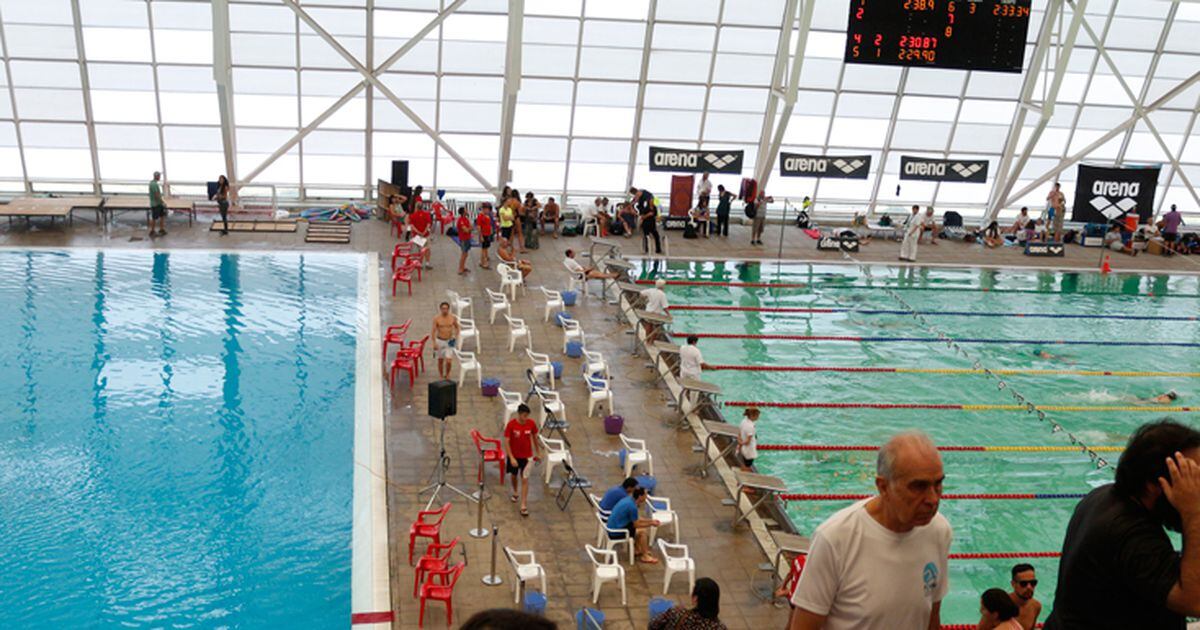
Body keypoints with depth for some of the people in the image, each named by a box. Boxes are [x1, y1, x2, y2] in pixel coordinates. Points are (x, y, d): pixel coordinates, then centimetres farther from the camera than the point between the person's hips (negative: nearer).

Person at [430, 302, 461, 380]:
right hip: (439, 341, 0)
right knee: (440, 360, 12)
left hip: (449, 341, 0)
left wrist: (455, 337, -5)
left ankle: (447, 375, 16)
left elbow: (457, 327, 8)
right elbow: (433, 331, -10)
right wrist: (434, 343, -16)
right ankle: (441, 376, 31)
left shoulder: (453, 317, -8)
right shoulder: (436, 318, -12)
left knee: (449, 361, -10)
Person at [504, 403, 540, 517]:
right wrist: (511, 458, -23)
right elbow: (507, 442, -18)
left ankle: (524, 506, -1)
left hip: (527, 455, 0)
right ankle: (515, 492, 51)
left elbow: (535, 437, 3)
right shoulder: (511, 424, -21)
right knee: (514, 475, 22)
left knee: (525, 479, -4)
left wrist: (538, 452, 9)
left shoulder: (531, 423, -14)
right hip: (514, 455, 0)